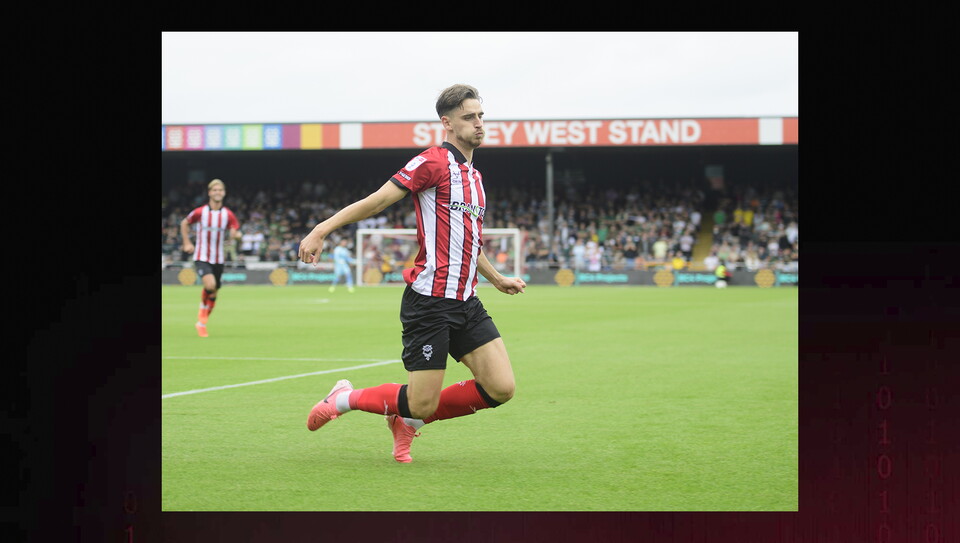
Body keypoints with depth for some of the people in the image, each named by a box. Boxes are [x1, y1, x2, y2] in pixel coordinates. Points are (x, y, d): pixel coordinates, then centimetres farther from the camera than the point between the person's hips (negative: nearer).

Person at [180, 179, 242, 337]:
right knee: (210, 284, -27)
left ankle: (201, 323, 24)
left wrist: (236, 235, -26)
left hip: (218, 259, 3)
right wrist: (187, 243, 6)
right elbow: (184, 223, 10)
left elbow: (234, 233, -2)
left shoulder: (228, 214, -2)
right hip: (201, 257, -3)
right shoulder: (200, 212, -6)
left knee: (214, 294, 6)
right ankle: (202, 311, 0)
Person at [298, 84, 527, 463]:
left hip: (466, 303, 8)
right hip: (429, 301, -8)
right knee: (422, 404, -8)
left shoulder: (473, 176, 18)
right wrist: (322, 229, -25)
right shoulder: (434, 162, -8)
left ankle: (407, 420, 15)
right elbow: (377, 201, -15)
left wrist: (497, 279, 39)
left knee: (501, 389, -4)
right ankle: (345, 399, 20)